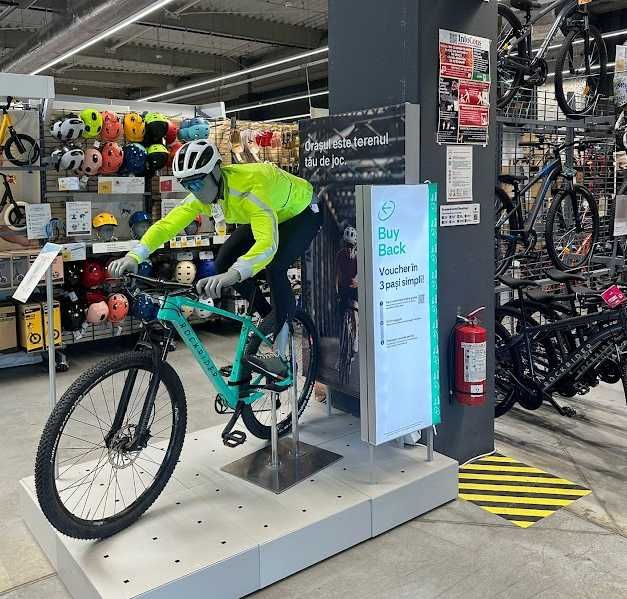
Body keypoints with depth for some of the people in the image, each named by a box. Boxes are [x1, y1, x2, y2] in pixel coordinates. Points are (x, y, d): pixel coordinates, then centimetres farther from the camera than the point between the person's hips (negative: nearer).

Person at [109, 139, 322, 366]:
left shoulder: (250, 188, -42)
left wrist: (233, 275, -70)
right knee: (223, 262, -6)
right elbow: (167, 224, -25)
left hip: (301, 212, -7)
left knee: (273, 267, -31)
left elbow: (267, 243, -55)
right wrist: (134, 256, -40)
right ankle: (267, 316, 13)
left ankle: (281, 324, -6)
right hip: (269, 213, 8)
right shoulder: (202, 193, -20)